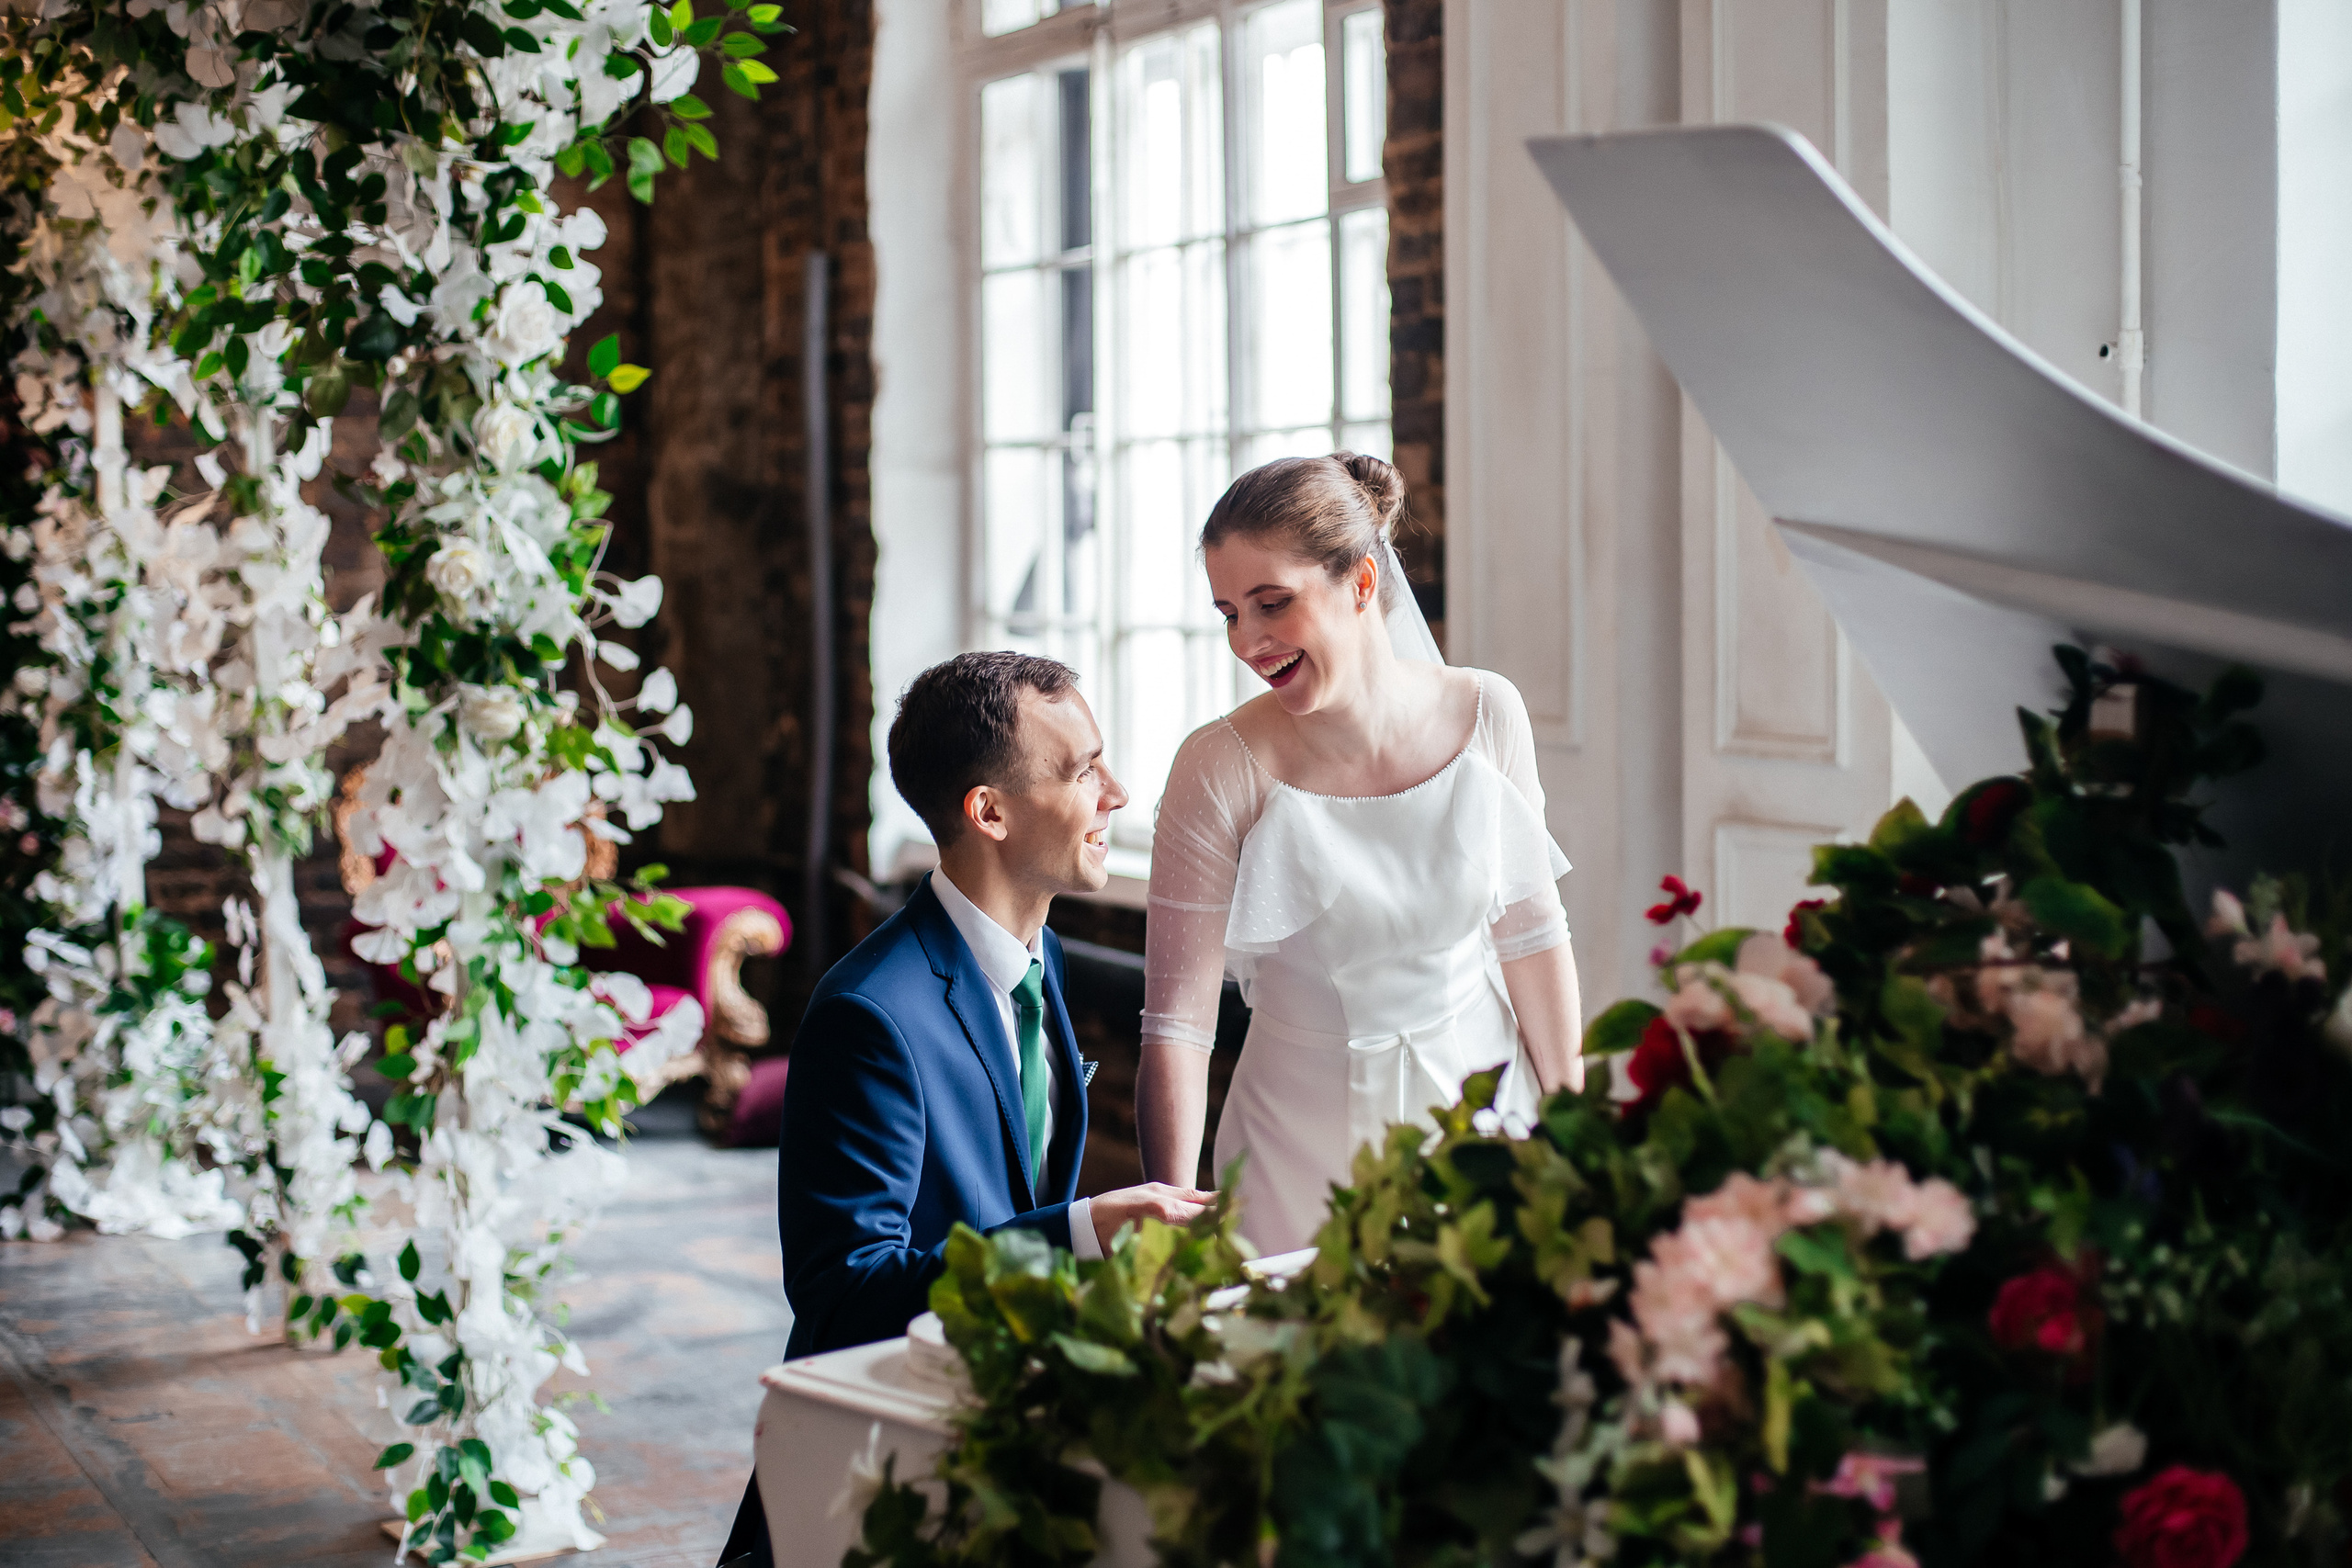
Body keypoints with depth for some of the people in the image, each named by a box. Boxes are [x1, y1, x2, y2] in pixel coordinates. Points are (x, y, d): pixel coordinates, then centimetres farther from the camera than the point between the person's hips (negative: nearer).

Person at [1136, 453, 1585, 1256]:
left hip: (1487, 1098, 3)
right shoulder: (1222, 769, -18)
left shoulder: (1486, 715, -8)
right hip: (1311, 1136, -3)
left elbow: (1531, 931, 2)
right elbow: (1177, 1019, -18)